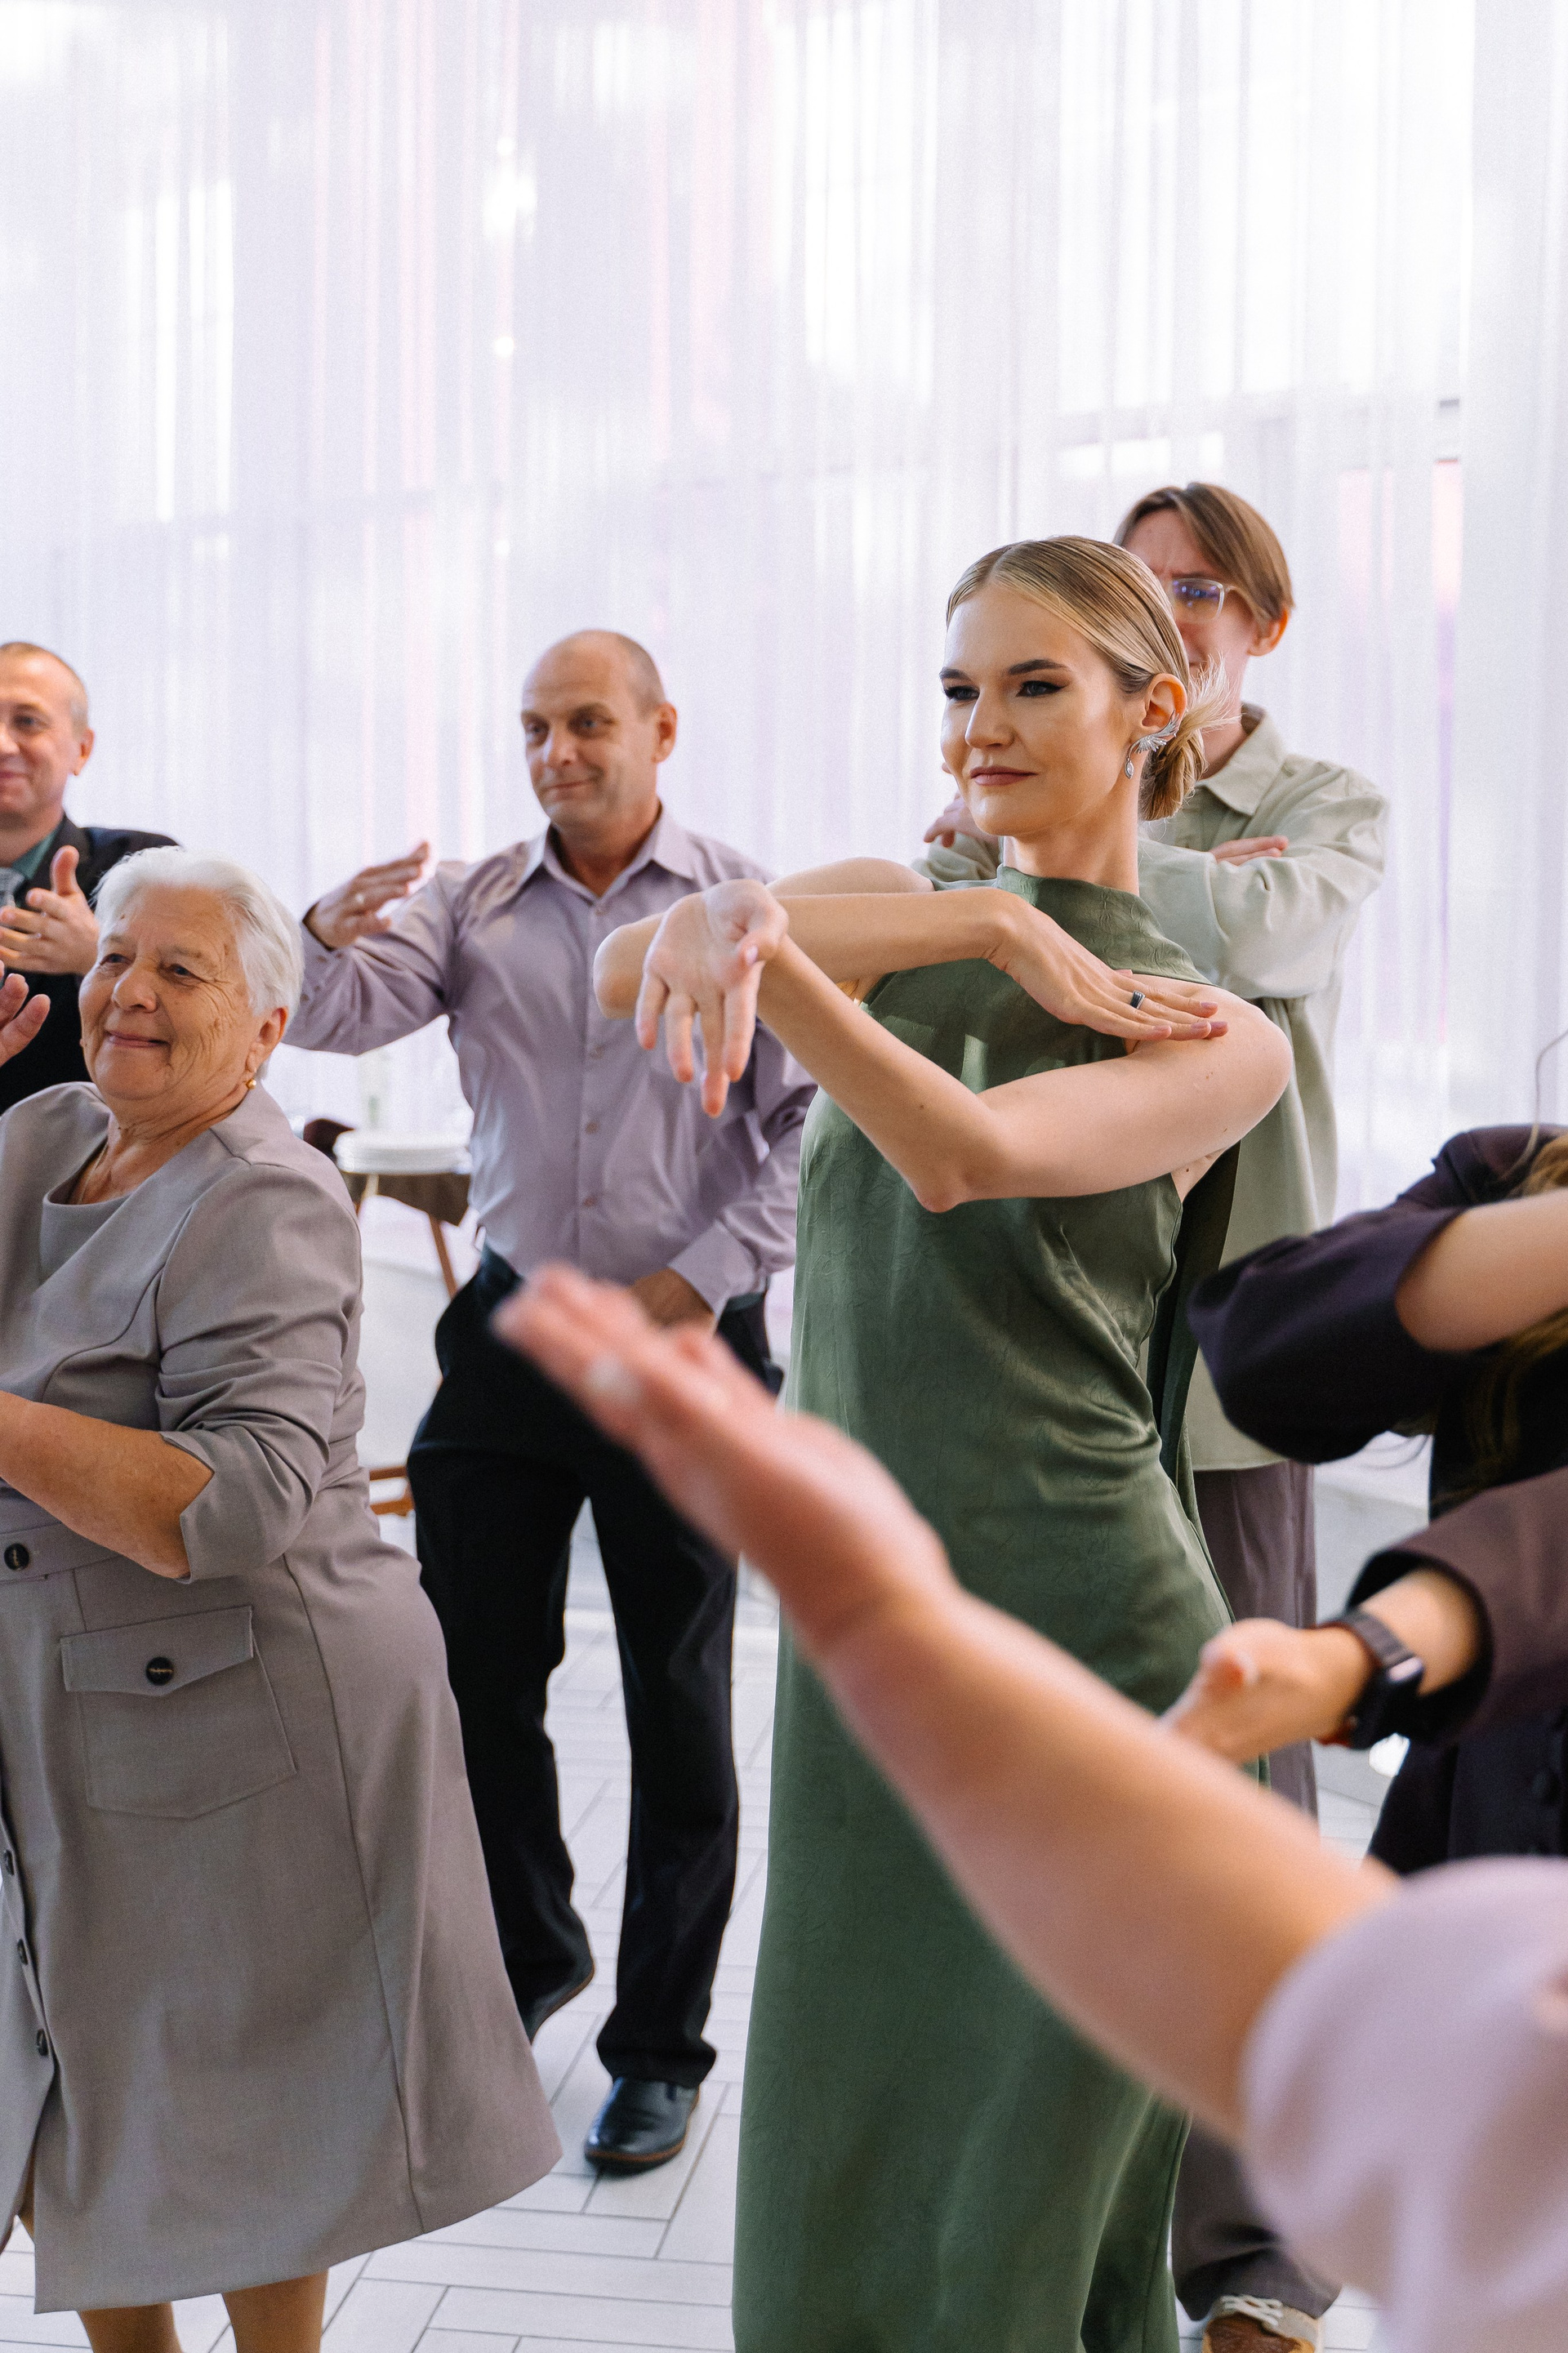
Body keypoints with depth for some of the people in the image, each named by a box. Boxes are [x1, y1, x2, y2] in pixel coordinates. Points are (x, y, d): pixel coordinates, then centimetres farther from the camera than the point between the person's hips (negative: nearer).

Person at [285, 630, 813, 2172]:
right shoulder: (472, 905, 7)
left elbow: (810, 1125, -4)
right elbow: (340, 1014, -8)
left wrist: (698, 1281, -12)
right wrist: (328, 940, -30)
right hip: (511, 1335, 3)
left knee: (678, 1708, 4)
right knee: (476, 1680, 11)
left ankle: (661, 2046, 17)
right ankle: (527, 1956, 35)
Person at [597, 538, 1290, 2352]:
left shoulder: (1213, 1038, -5)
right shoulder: (891, 919, 6)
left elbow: (966, 1155, -26)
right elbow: (625, 968, -15)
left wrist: (766, 942, -43)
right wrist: (991, 928, -21)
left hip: (1079, 1650, -4)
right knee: (837, 2169, 14)